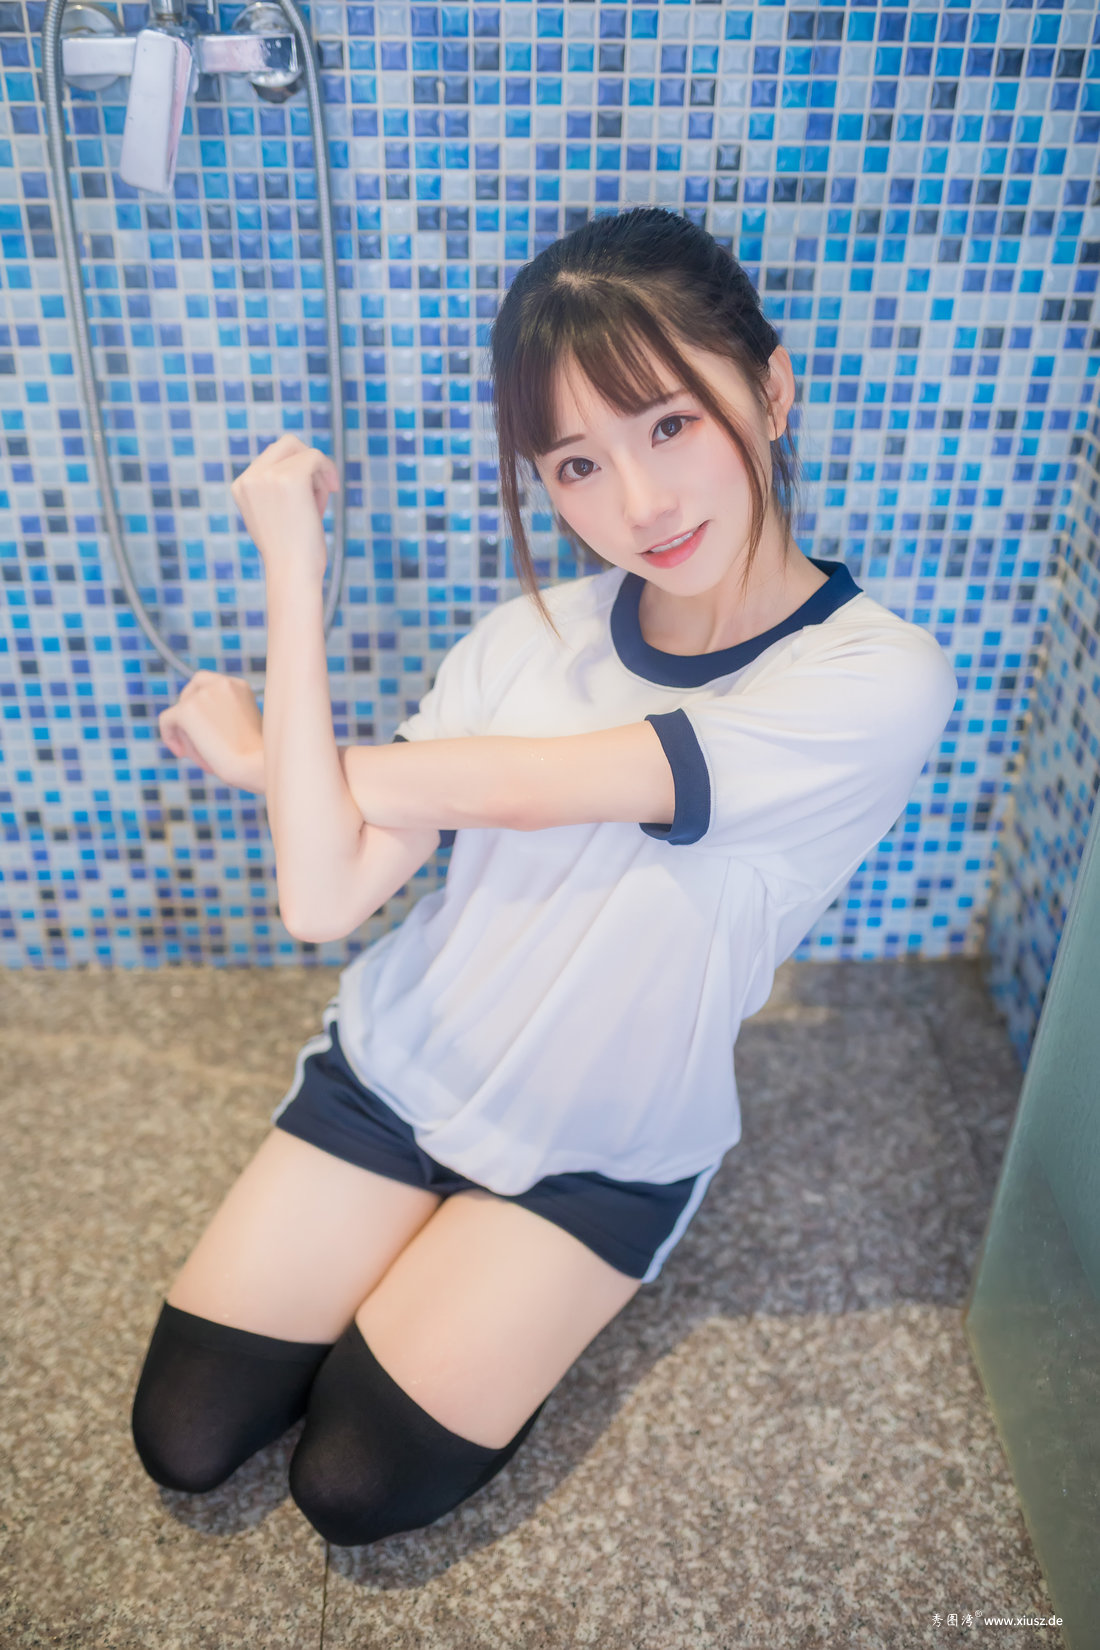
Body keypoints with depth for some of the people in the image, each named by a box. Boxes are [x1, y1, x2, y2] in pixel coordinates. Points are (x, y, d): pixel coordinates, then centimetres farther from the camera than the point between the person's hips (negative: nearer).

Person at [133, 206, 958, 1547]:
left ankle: (518, 1289, 23)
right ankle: (413, 1272, 28)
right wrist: (295, 572, -22)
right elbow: (321, 899, -19)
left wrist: (255, 749, -10)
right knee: (184, 1439, 5)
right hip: (392, 1069, 3)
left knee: (358, 1487, 0)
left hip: (600, 1156, -3)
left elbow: (507, 787, -26)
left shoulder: (879, 683, -25)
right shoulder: (528, 640, -12)